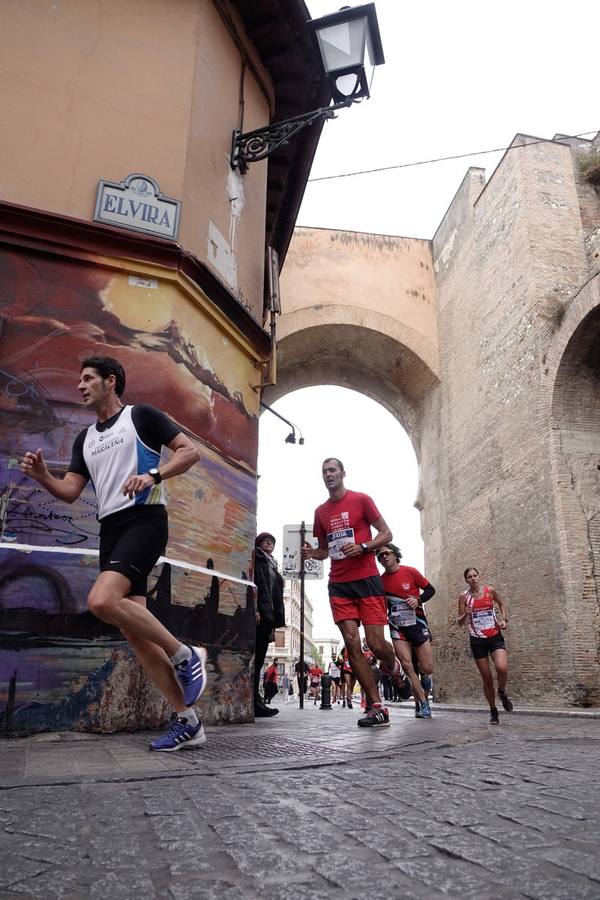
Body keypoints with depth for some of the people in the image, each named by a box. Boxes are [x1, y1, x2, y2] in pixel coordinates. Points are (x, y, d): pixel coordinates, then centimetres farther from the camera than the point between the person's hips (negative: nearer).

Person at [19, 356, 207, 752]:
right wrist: (41, 475, -1)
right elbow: (70, 491, 18)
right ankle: (188, 722, 7)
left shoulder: (140, 415, 3)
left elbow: (191, 451, -2)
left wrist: (152, 475, -17)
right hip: (110, 529, 7)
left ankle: (186, 655, -10)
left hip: (144, 518, -7)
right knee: (134, 632, 0)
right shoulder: (85, 438, 22)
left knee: (102, 601, -29)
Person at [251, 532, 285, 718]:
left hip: (268, 616, 8)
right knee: (255, 658, -10)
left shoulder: (271, 564, 27)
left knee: (258, 659, 6)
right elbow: (252, 582, -11)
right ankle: (254, 702, -12)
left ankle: (255, 702, 7)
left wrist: (274, 621, 16)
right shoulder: (255, 557, 4)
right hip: (259, 614, -8)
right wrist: (254, 609, -23)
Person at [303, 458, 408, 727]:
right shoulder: (321, 511, 14)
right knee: (352, 643, -6)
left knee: (376, 644, -7)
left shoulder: (361, 500, 0)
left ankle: (393, 667, 31)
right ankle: (377, 707, 2)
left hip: (367, 580, -4)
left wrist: (362, 547, -17)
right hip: (339, 585, 4)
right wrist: (312, 553, -1)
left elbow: (386, 534, 0)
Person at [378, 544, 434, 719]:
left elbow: (430, 590, 1)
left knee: (427, 669, -2)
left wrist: (418, 600, -16)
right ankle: (424, 704, 2)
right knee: (407, 667, -12)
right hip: (397, 627, 2)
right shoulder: (381, 580, 2)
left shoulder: (410, 572, -7)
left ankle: (421, 701, 26)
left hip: (417, 623, -1)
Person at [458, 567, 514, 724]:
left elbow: (501, 604, 18)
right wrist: (465, 615, -21)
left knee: (502, 667, -25)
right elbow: (460, 622, 0)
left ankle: (502, 692, 8)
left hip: (495, 636, 0)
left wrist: (504, 619, 2)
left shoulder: (490, 591, -2)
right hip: (477, 640, 0)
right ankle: (493, 711, 24)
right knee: (487, 678, 3)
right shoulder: (464, 596, -3)